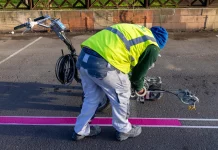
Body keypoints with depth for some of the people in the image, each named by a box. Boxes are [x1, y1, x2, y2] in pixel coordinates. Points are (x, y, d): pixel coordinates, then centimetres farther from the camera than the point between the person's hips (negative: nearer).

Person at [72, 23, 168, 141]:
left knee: (92, 97, 25)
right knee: (122, 95, 16)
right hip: (102, 63, -8)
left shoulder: (135, 30, 30)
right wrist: (139, 88, 36)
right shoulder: (152, 46, 8)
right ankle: (124, 130, 35)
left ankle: (80, 130, 40)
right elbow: (140, 70, 14)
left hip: (83, 57, 8)